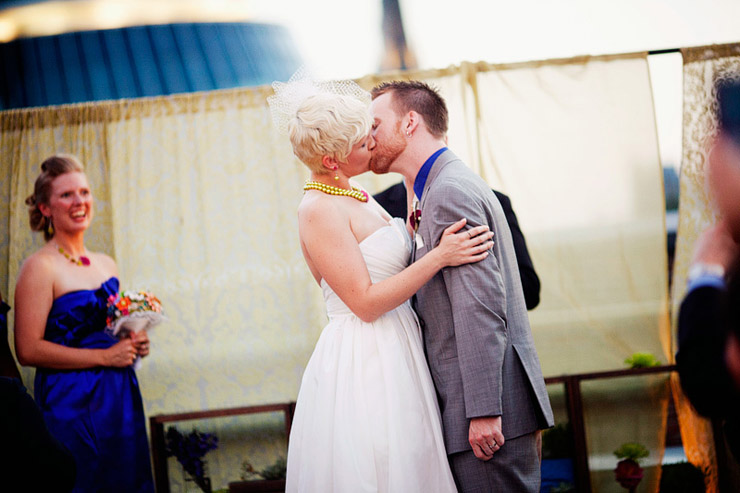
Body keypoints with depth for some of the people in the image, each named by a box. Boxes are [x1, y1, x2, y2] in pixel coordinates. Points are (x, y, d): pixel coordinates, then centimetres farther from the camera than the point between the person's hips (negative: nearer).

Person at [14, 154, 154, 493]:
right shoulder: (40, 267, -9)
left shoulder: (106, 265, 12)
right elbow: (28, 350, -18)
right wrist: (104, 356, -16)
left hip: (121, 401, 7)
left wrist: (134, 344, 3)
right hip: (70, 404, -7)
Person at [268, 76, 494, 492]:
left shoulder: (357, 197, 13)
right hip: (363, 364, -9)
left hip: (394, 359, 9)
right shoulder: (319, 210, -15)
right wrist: (439, 257, -19)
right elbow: (366, 302, -18)